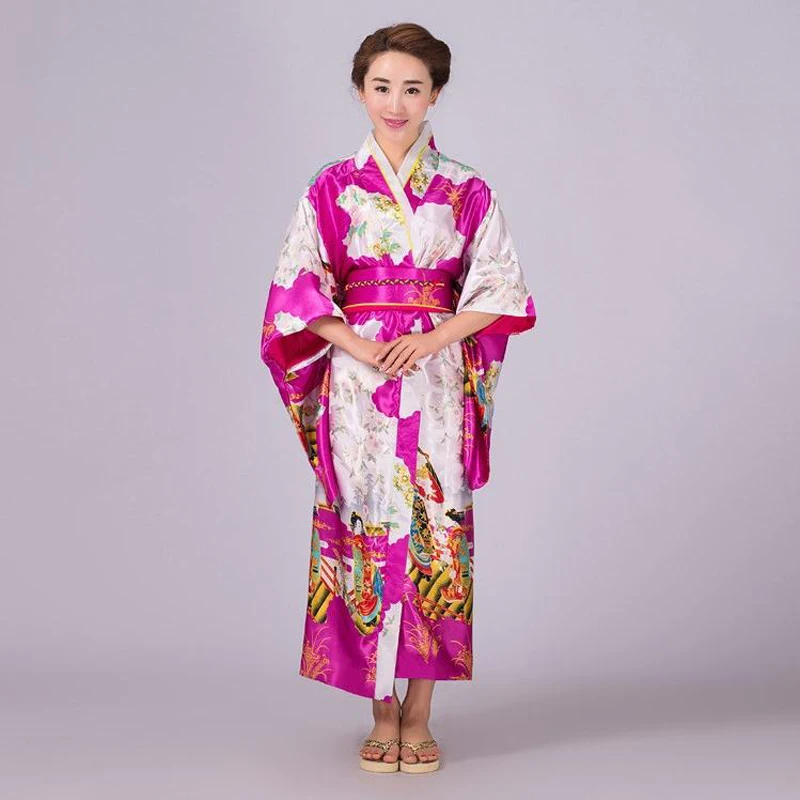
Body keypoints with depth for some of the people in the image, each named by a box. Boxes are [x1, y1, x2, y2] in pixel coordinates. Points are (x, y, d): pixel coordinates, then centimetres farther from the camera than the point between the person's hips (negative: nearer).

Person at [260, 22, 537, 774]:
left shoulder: (466, 191, 6)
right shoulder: (331, 188, 5)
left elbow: (500, 286, 2)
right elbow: (295, 287, 0)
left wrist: (431, 341, -13)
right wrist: (358, 345, -14)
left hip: (438, 381, 0)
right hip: (356, 382, 0)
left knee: (435, 533, 0)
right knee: (366, 531, 1)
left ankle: (419, 713, 11)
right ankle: (381, 712, 13)